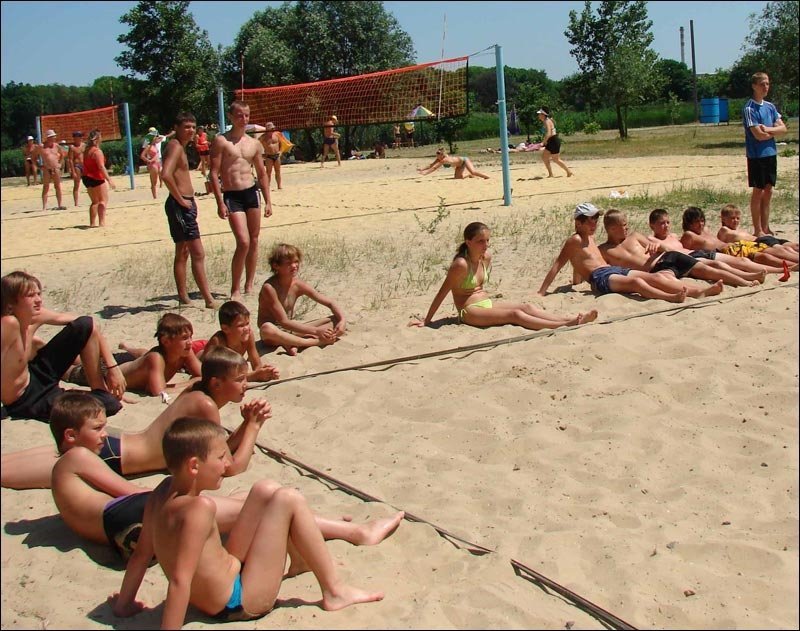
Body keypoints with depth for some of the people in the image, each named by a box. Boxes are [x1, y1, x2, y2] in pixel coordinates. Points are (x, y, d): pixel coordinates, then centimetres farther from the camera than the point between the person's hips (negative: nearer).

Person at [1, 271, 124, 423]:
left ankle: (101, 391, 8)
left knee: (86, 325, -2)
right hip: (25, 402, -7)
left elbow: (89, 325, -3)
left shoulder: (35, 316, -10)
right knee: (108, 405, -21)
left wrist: (112, 366, -6)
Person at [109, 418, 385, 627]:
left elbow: (141, 554, 3)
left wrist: (123, 604, 13)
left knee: (265, 492, 13)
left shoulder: (162, 492, -4)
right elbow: (180, 579, -33)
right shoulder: (200, 508, -29)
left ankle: (304, 558, 32)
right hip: (240, 601, -9)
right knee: (289, 500, -11)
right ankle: (334, 591, 0)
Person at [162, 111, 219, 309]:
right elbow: (166, 174, -29)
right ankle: (209, 300, -9)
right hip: (179, 205, -11)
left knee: (183, 253, 13)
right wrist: (180, 199, -21)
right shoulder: (176, 146, -13)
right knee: (198, 253, -11)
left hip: (185, 205, 11)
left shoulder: (180, 146, 17)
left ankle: (183, 297, 19)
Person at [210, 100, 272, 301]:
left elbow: (262, 174, 17)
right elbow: (214, 173, -7)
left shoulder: (254, 143, 11)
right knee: (243, 242, -14)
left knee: (254, 241, 7)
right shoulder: (221, 141, -3)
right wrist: (220, 202, -13)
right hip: (231, 196, -5)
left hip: (252, 193, 5)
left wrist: (268, 201, 12)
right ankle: (235, 289, -1)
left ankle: (249, 285, 20)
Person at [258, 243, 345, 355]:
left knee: (337, 321, -7)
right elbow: (284, 322, -23)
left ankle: (293, 342, -24)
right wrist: (316, 331, -27)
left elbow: (330, 303, 2)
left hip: (292, 329, 6)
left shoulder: (298, 285, -3)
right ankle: (317, 342, -30)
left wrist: (342, 321, -18)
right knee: (267, 329, -44)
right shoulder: (269, 287, -20)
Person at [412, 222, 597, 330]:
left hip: (486, 303, 8)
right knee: (515, 314, -24)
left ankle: (568, 318, -24)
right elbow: (442, 293, -16)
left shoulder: (487, 257, 4)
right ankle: (564, 325, -36)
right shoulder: (461, 265, -19)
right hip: (469, 311, -8)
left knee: (525, 306, -12)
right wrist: (426, 321, -14)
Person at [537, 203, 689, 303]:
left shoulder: (590, 238, 26)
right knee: (635, 281, -35)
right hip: (600, 278, -9)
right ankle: (671, 298, -53)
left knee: (653, 277, -13)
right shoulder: (575, 240, -1)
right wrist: (541, 292, -8)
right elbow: (557, 265, -4)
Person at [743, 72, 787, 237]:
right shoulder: (750, 109, -12)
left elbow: (783, 128, 5)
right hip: (757, 155, -7)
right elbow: (758, 135, -19)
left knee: (768, 191, 10)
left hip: (771, 153, 7)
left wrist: (767, 129, -13)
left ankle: (765, 228, 17)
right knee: (758, 191, -1)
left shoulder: (770, 106, 10)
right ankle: (757, 230, 7)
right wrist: (775, 131, -3)